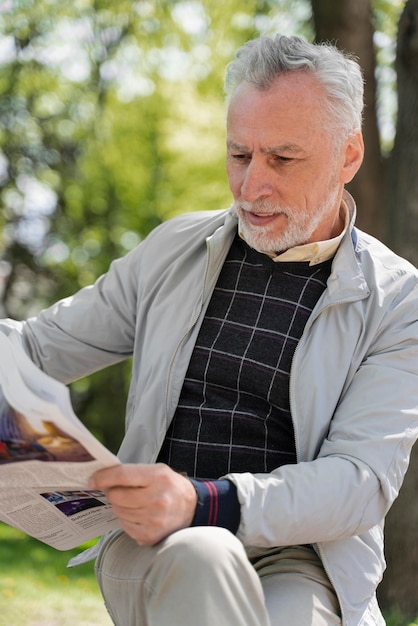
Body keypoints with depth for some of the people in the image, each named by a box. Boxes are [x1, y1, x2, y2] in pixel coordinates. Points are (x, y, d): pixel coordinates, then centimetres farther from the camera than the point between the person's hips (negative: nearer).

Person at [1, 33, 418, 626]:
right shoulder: (174, 250, 12)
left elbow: (365, 478, -10)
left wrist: (202, 502, -27)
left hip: (300, 557, -2)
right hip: (156, 550, 3)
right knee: (200, 557, -34)